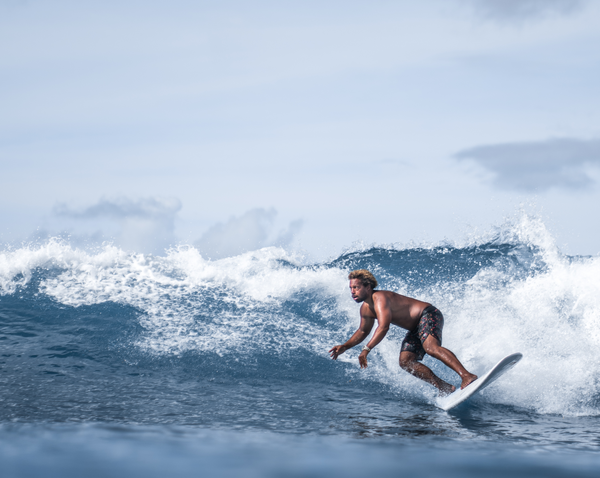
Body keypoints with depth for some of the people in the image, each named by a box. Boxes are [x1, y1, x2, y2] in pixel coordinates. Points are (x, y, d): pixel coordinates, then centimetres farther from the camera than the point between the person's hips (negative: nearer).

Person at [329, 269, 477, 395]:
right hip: (416, 329, 10)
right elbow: (363, 331, 25)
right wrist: (345, 347, 12)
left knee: (431, 347, -34)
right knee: (405, 362, -6)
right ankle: (445, 388, -9)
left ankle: (467, 376, -44)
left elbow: (383, 327, -31)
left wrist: (366, 349, -32)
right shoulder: (365, 309, 9)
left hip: (428, 315, -10)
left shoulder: (380, 297, -21)